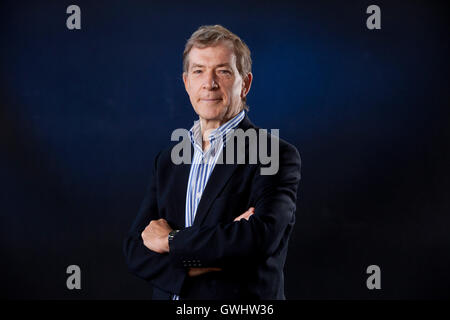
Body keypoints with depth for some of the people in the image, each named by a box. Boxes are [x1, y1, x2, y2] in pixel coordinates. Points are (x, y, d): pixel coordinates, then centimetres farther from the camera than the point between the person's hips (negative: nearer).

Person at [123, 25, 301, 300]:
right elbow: (136, 249, -1)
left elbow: (262, 236, -27)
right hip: (170, 294, 4)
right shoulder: (169, 159, 5)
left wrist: (171, 239, -16)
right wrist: (193, 265, -21)